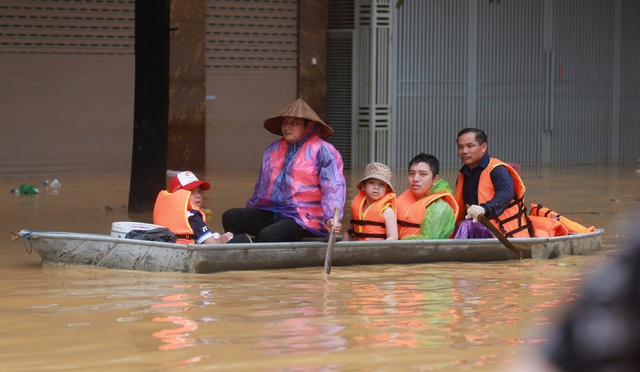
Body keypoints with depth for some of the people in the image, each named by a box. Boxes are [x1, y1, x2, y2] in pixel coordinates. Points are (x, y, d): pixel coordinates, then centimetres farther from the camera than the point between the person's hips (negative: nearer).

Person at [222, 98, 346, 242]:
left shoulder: (320, 151, -4)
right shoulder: (274, 149, 18)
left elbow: (334, 188, -13)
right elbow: (262, 186, 28)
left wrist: (331, 219, -27)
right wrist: (247, 215, 27)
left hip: (303, 218, -8)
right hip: (271, 213, 8)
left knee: (268, 235, -33)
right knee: (230, 217, -8)